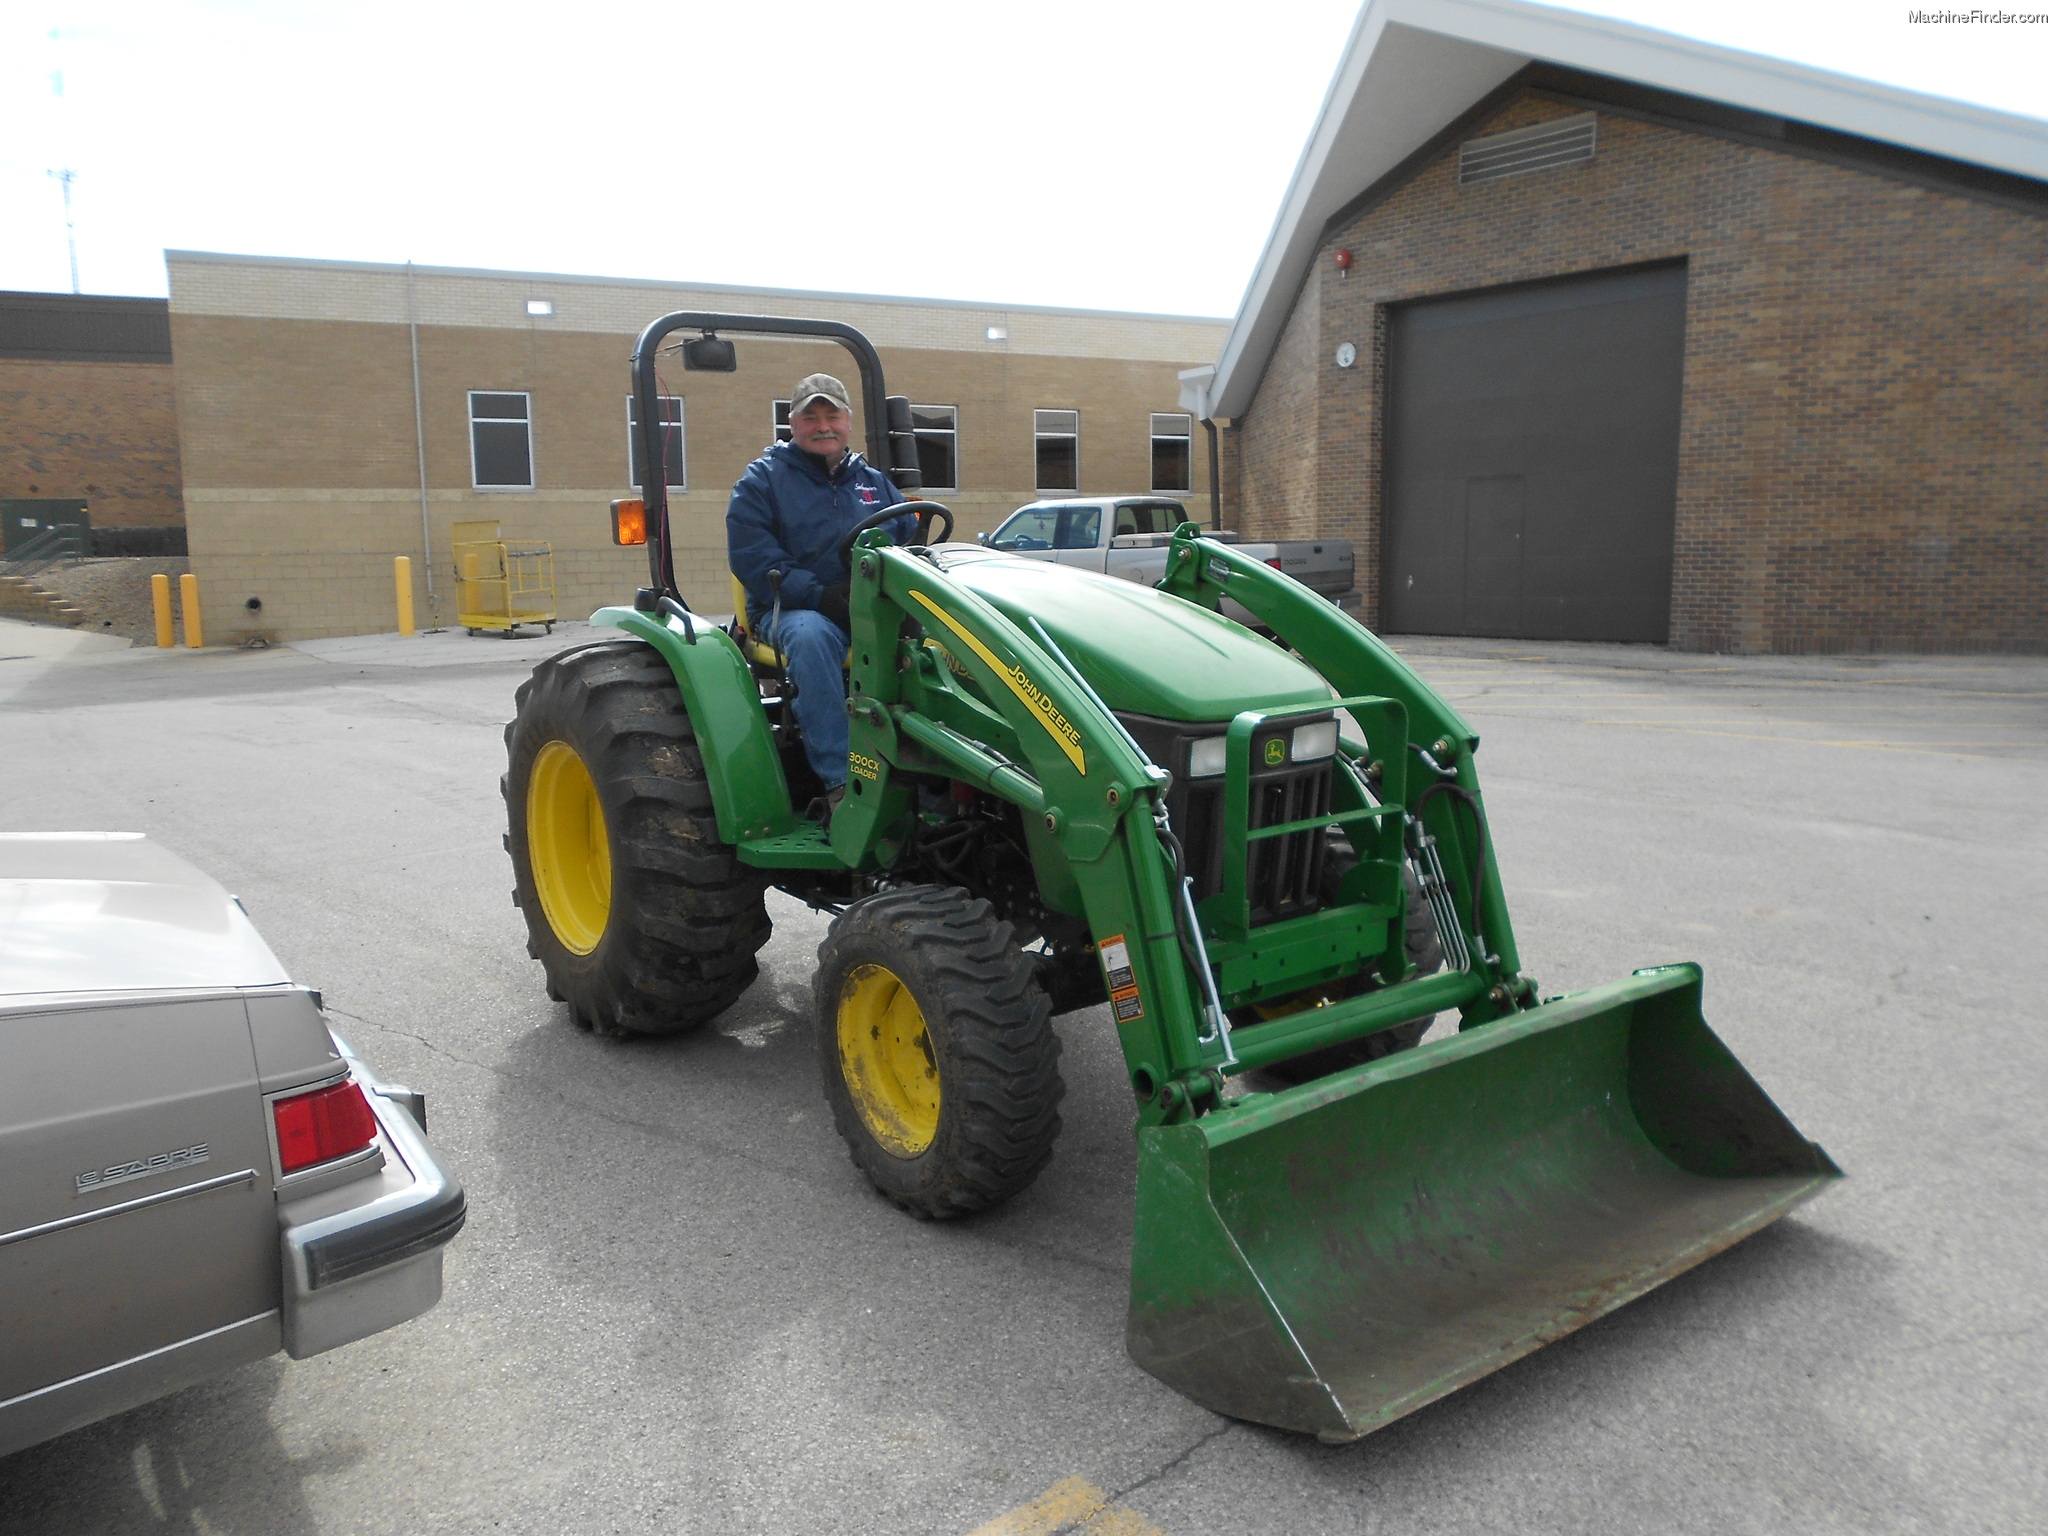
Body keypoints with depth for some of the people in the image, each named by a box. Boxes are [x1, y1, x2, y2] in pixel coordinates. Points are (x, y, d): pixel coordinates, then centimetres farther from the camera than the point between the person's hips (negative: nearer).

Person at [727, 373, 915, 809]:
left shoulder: (876, 482, 22)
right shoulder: (764, 479, 8)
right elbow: (749, 555, -6)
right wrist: (818, 595, -20)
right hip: (792, 610, -3)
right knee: (811, 635, -39)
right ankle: (840, 781, -41)